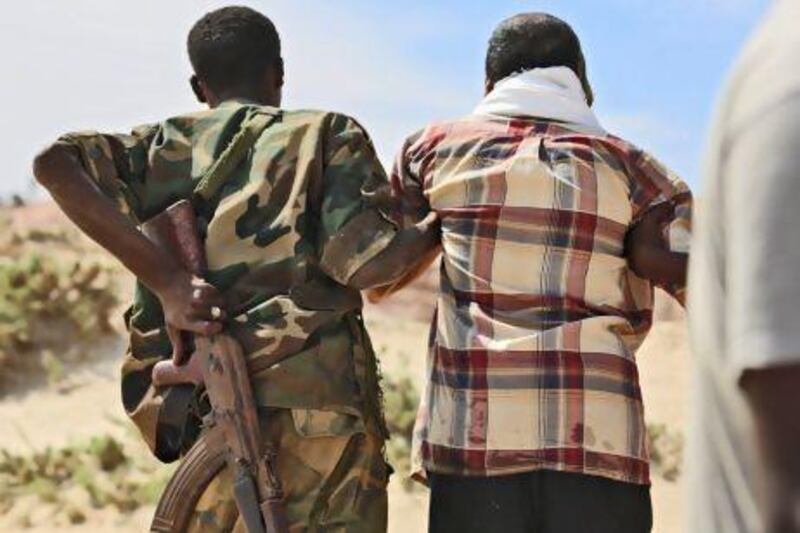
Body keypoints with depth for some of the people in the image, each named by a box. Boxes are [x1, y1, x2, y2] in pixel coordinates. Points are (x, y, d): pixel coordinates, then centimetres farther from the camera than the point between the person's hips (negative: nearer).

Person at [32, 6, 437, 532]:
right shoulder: (327, 134, 4)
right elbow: (367, 265, -9)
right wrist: (439, 223, 11)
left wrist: (166, 280, -10)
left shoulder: (164, 145, 13)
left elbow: (53, 163, -5)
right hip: (319, 404, -3)